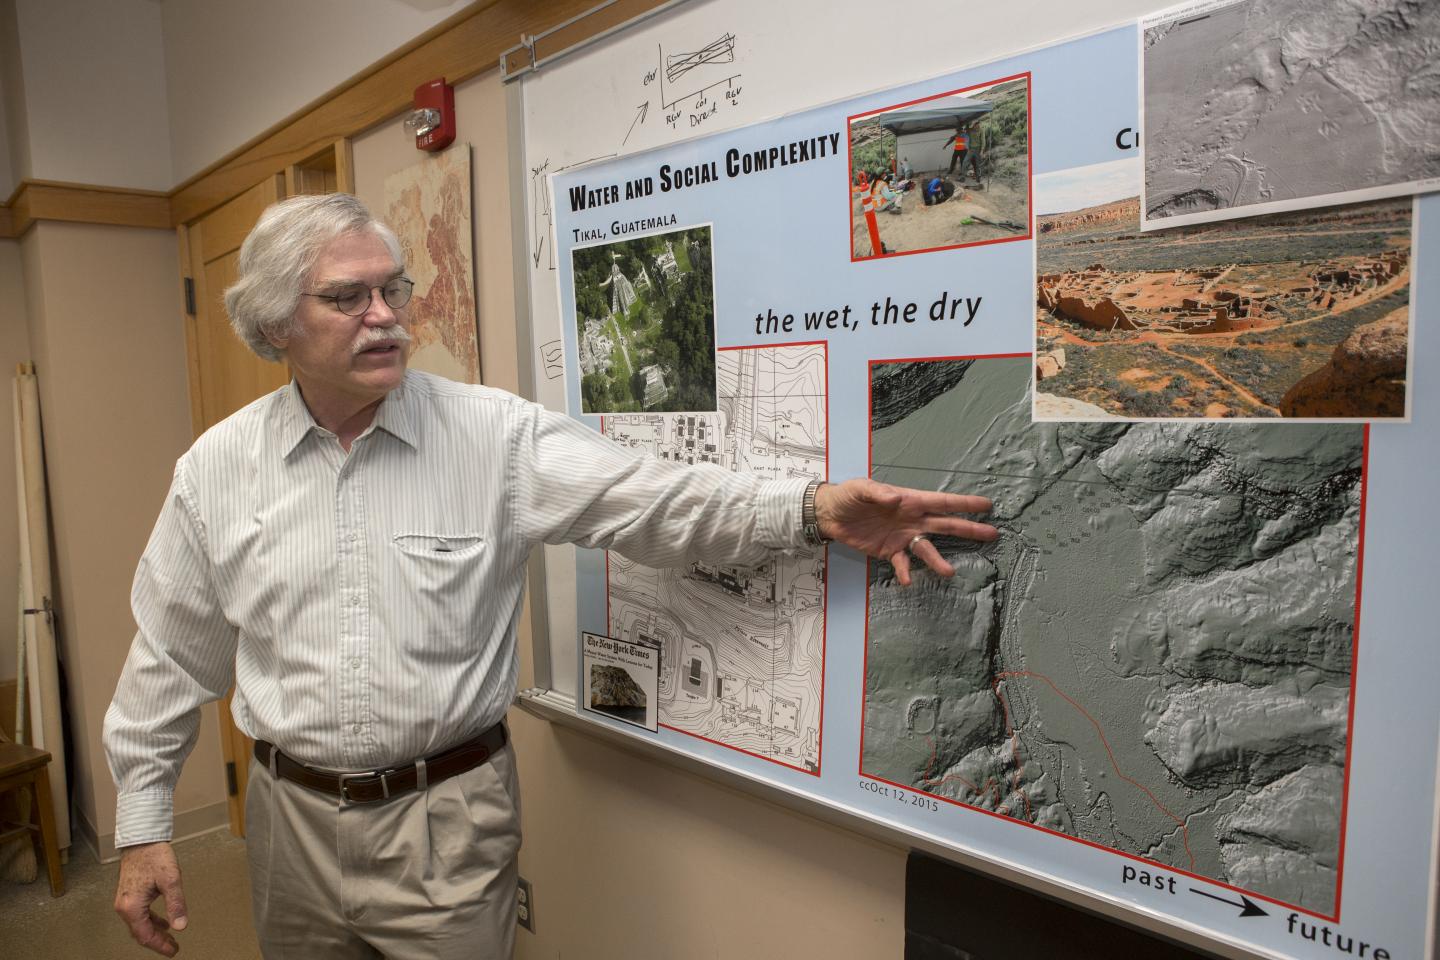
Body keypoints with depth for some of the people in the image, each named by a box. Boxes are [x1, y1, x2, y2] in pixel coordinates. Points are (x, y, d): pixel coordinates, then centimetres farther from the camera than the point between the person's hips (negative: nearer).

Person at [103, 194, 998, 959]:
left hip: (448, 819, -2)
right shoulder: (215, 470, -2)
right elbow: (170, 657, 6)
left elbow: (649, 496, -20)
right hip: (292, 815, 3)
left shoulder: (493, 432, -11)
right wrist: (143, 824, 7)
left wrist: (810, 507, -33)